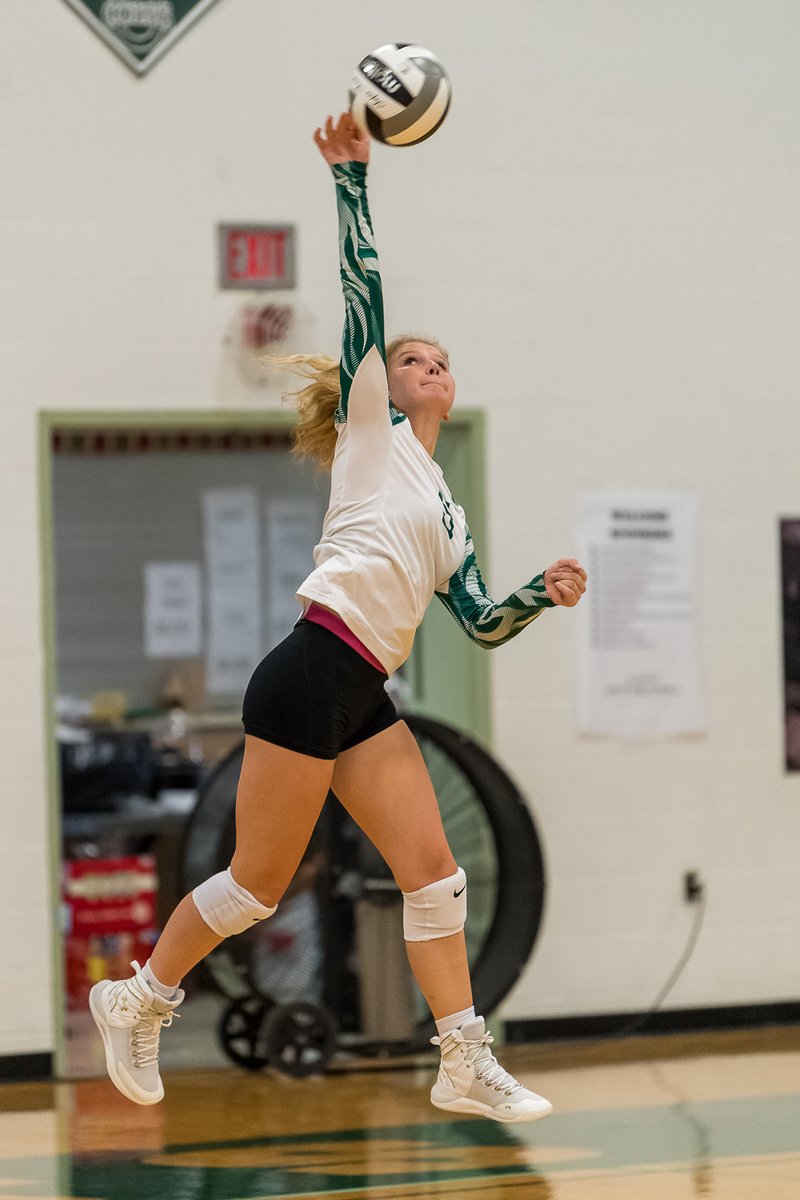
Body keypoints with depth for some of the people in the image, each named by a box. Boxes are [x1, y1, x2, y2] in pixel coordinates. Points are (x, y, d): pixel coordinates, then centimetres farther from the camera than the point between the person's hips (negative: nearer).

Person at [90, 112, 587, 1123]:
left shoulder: (448, 516, 24)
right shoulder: (372, 428, 6)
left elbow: (480, 623, 21)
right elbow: (361, 283, -2)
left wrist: (544, 592, 4)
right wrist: (350, 173, -7)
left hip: (364, 700, 8)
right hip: (311, 675, -8)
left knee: (434, 870, -1)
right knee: (258, 883, -3)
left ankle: (466, 1067, 0)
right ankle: (137, 1000, 16)